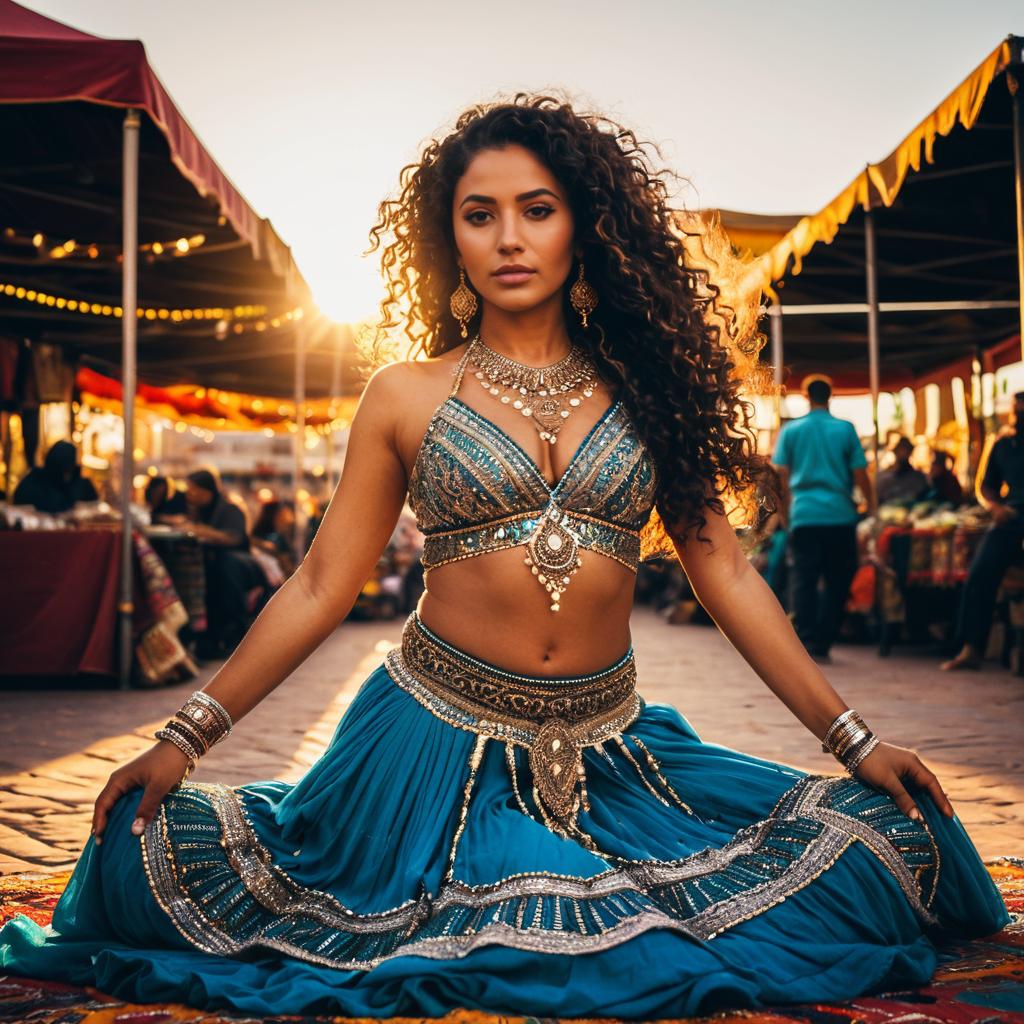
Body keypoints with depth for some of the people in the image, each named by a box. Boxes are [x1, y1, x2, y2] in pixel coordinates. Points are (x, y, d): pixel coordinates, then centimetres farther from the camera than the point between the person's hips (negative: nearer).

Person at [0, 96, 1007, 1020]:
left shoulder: (644, 387, 5)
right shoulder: (406, 397, 1)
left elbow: (726, 576, 5)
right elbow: (319, 586, 2)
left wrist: (854, 740, 2)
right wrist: (185, 735, -5)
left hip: (608, 751, 2)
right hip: (437, 745, -2)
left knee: (886, 832, -5)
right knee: (154, 836, -14)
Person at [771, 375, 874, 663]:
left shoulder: (791, 430, 3)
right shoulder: (845, 429, 1)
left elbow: (781, 475, 1)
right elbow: (860, 475, 0)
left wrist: (783, 511, 11)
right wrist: (869, 504, 14)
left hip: (803, 514, 1)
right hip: (840, 515, 0)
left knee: (804, 580, 3)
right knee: (837, 581, 9)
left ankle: (806, 644, -4)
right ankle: (821, 645, 6)